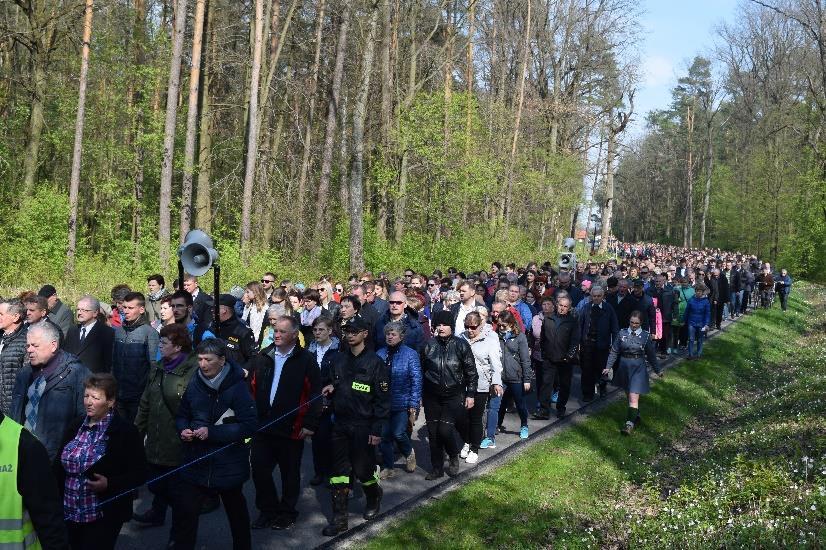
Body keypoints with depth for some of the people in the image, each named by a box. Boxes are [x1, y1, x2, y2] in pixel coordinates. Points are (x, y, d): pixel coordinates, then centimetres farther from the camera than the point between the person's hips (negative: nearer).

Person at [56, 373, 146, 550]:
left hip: (103, 517, -5)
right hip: (70, 513, 6)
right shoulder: (76, 426, 6)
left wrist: (109, 484, -23)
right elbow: (61, 466, 14)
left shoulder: (125, 431, -12)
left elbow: (139, 474, -11)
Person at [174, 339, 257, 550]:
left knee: (236, 512, 18)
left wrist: (212, 432, -26)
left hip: (228, 465, -3)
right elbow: (181, 416, 12)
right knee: (187, 512, -2)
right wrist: (183, 429, -11)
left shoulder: (237, 387, -16)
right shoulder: (194, 384, -1)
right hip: (196, 462, 3)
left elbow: (249, 426, -21)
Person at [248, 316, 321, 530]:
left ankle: (287, 513, 30)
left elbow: (314, 394, -9)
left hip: (291, 429, -3)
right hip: (262, 426, 4)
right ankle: (267, 510, 27)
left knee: (290, 473, 11)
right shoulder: (262, 357, 5)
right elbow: (251, 388, 9)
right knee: (259, 469, 7)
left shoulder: (306, 360, -7)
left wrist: (310, 424, -13)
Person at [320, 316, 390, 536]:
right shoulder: (339, 360, 8)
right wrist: (329, 388, -4)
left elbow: (382, 399, -9)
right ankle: (339, 518, 12)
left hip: (363, 426, -5)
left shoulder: (375, 362, -8)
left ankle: (374, 497, 35)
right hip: (340, 425, 5)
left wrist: (377, 429, -13)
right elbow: (328, 383, 21)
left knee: (363, 469, 4)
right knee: (339, 471, 4)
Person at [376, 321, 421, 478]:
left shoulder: (410, 354, -5)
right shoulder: (380, 354, 7)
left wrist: (414, 404, -12)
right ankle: (387, 467, 19)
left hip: (402, 403, -4)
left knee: (398, 433, -10)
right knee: (384, 435, 3)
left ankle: (409, 453, 22)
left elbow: (416, 380, -8)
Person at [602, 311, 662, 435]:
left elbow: (651, 355, 6)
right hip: (624, 367, 3)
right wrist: (608, 367, -3)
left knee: (633, 397, -11)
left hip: (638, 368, -3)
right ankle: (636, 416, 33)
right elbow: (614, 352, 3)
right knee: (628, 395, 14)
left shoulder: (646, 336, -3)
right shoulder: (622, 333, 0)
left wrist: (658, 370, 7)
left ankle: (630, 423, -9)